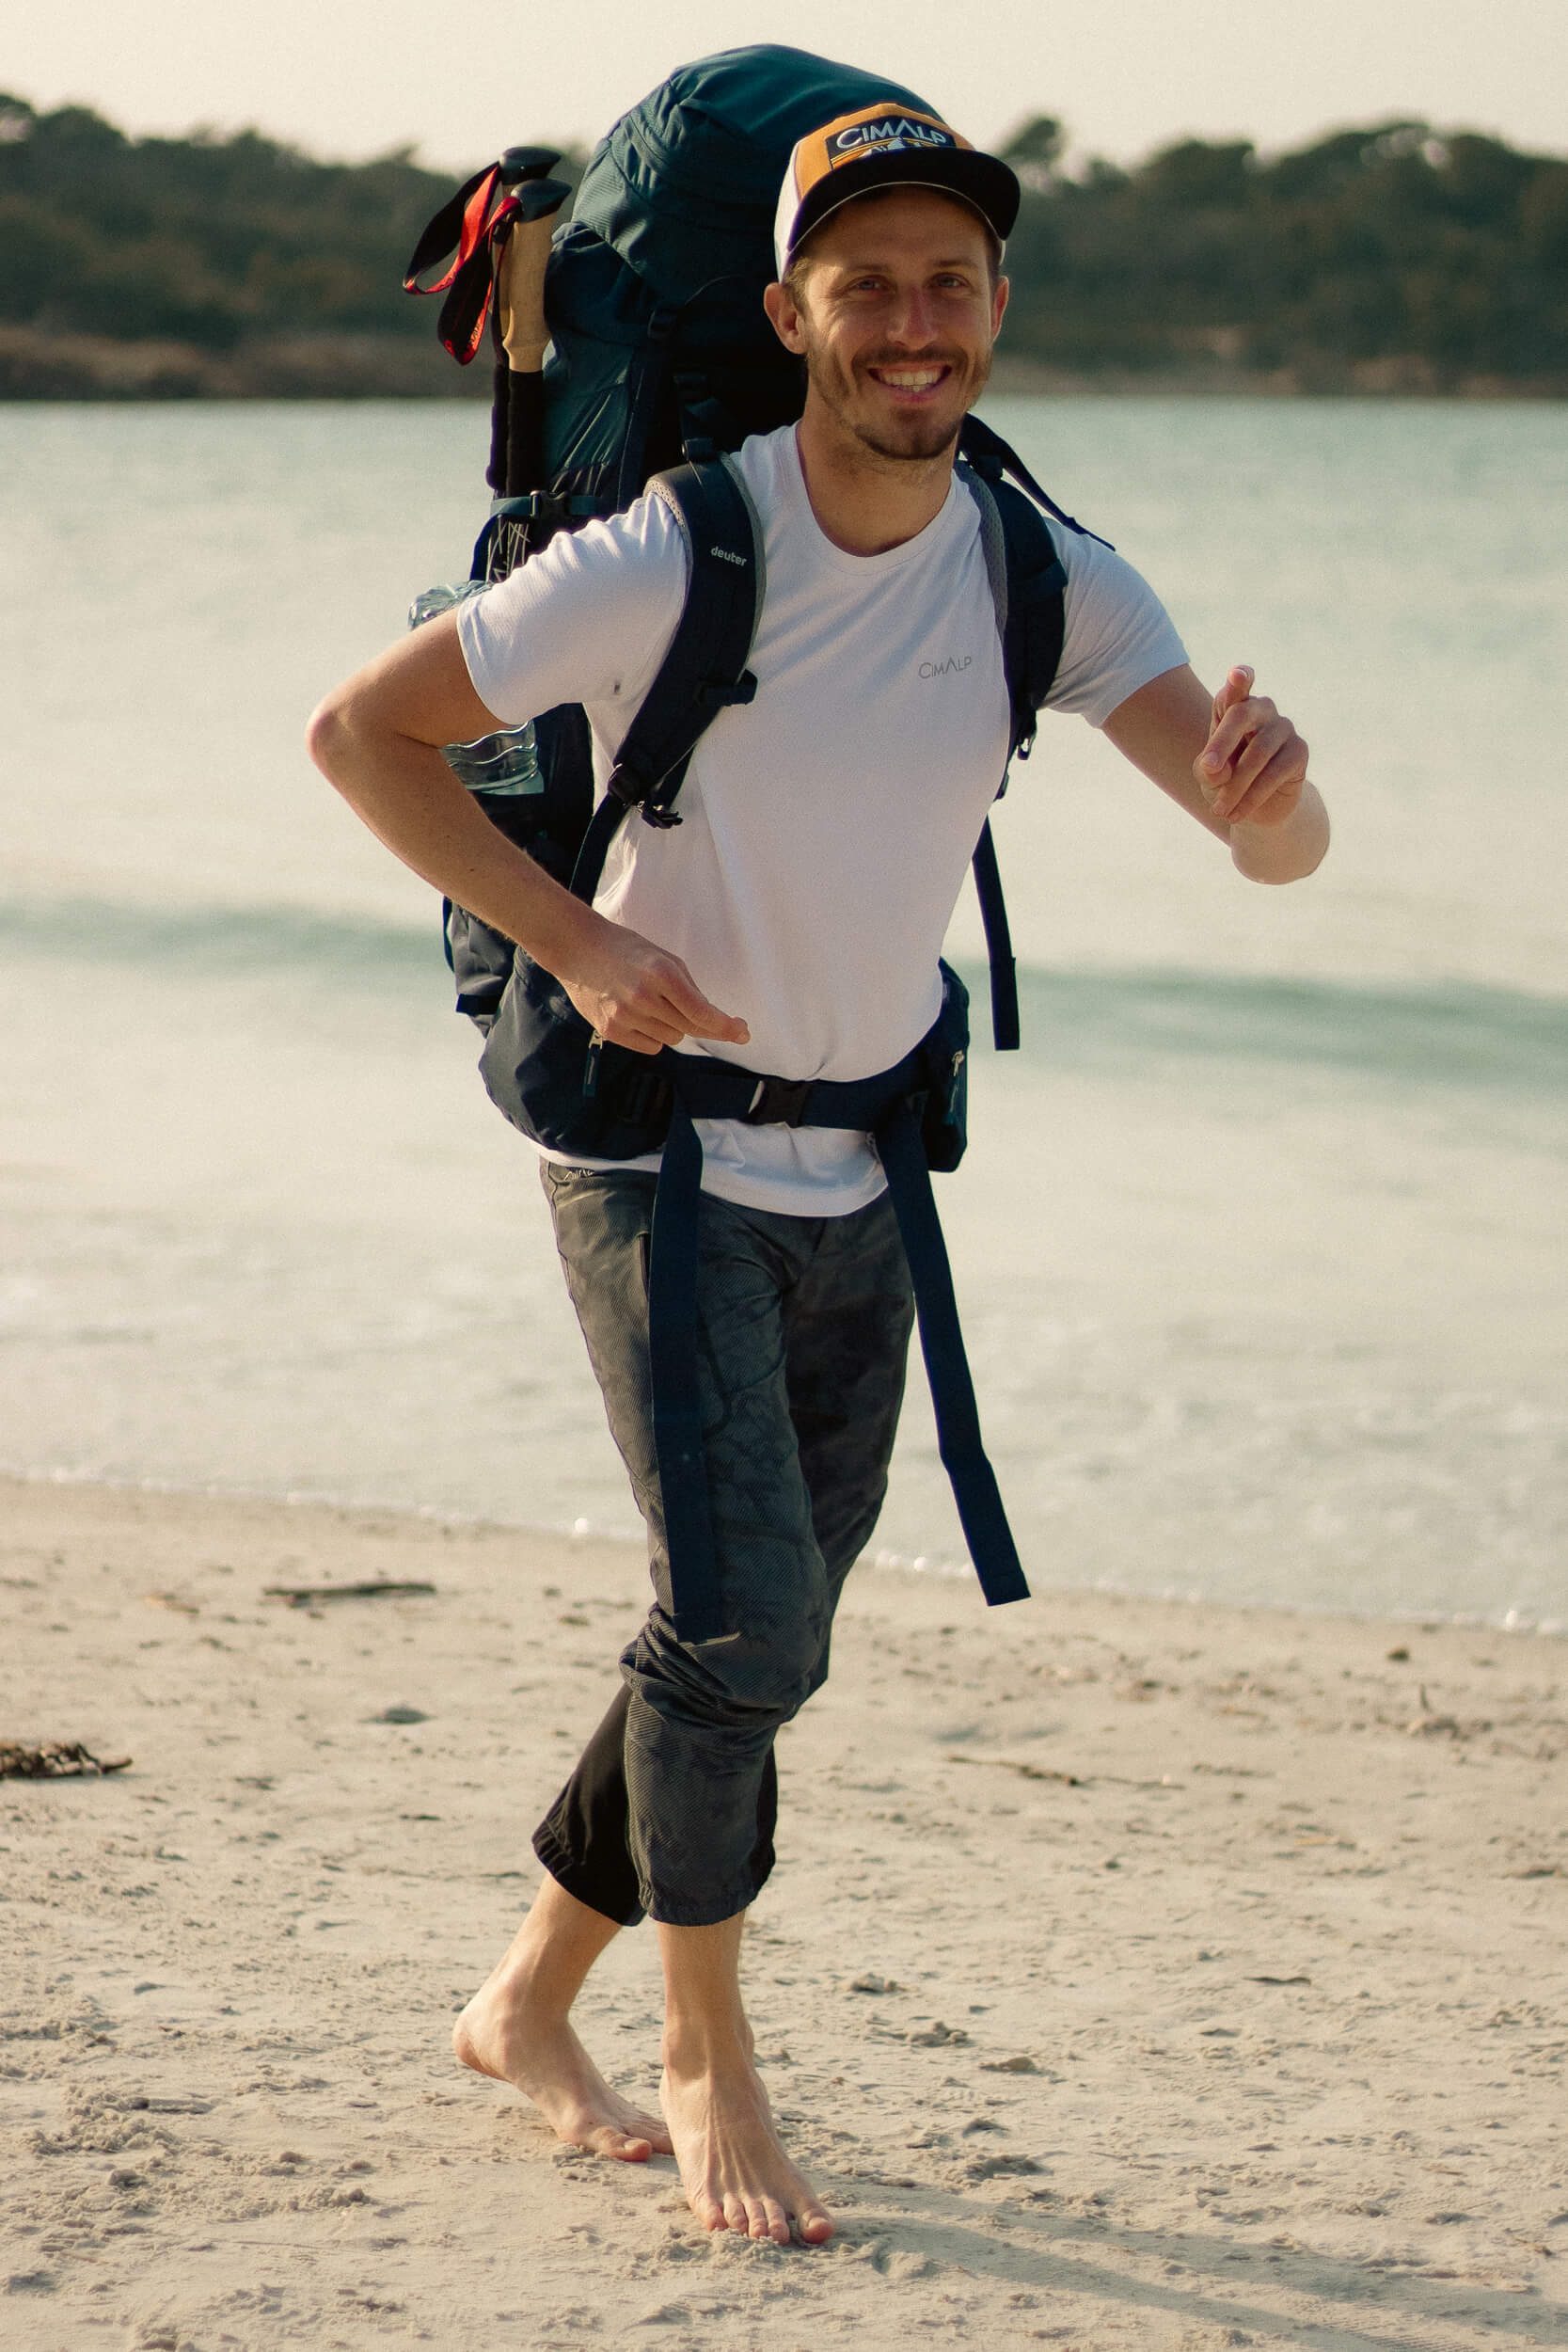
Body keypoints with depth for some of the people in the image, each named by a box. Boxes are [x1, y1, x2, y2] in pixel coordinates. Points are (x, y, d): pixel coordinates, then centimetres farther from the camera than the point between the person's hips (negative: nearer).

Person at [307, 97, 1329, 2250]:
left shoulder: (1048, 583, -8)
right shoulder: (666, 565, -20)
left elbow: (1277, 848, -16)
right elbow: (364, 730, -12)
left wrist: (1272, 790, -41)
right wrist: (579, 943, -22)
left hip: (860, 1184, 5)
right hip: (656, 1153, -5)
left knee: (763, 1651, 12)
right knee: (744, 1623, -15)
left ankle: (530, 2002, 32)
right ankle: (706, 2054, 7)